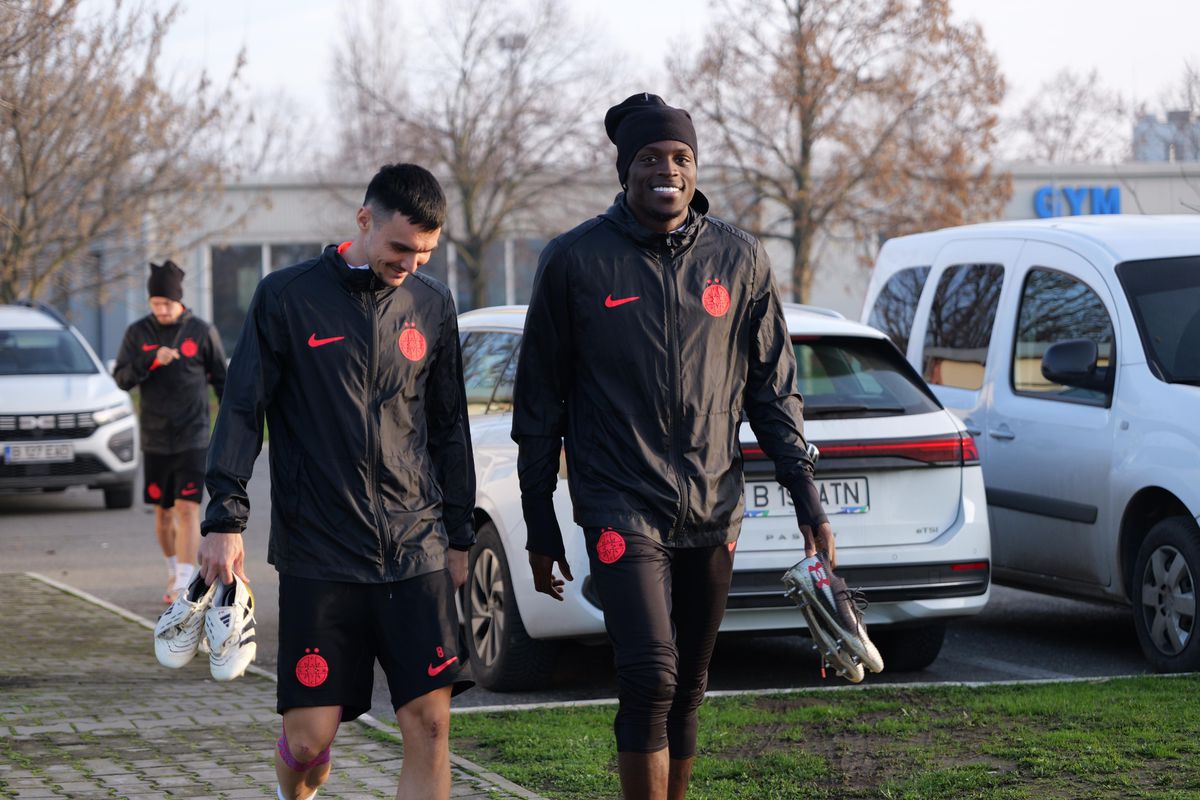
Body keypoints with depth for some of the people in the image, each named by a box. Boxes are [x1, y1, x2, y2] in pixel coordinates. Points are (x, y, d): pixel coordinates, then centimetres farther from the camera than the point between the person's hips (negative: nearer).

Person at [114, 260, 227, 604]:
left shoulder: (202, 332, -1)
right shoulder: (138, 333, 3)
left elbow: (221, 379, 6)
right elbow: (122, 378, -4)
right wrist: (152, 359, -20)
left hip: (193, 437, -3)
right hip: (155, 440, 3)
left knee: (188, 509, -12)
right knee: (162, 511, 10)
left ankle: (185, 585, -16)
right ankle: (173, 573, 28)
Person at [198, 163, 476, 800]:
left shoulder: (431, 306, 10)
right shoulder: (287, 297, 0)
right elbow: (242, 411, 1)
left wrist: (458, 534, 18)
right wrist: (226, 520, -6)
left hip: (416, 552, 3)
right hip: (317, 556, -3)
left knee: (430, 724, -8)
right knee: (310, 734, -3)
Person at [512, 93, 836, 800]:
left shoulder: (740, 259, 6)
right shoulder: (576, 261, -1)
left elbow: (773, 393, 11)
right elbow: (539, 405, 4)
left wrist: (810, 504, 4)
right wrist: (540, 529, 4)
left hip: (712, 511, 3)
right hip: (623, 508, -3)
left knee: (688, 690, 11)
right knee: (650, 678, -16)